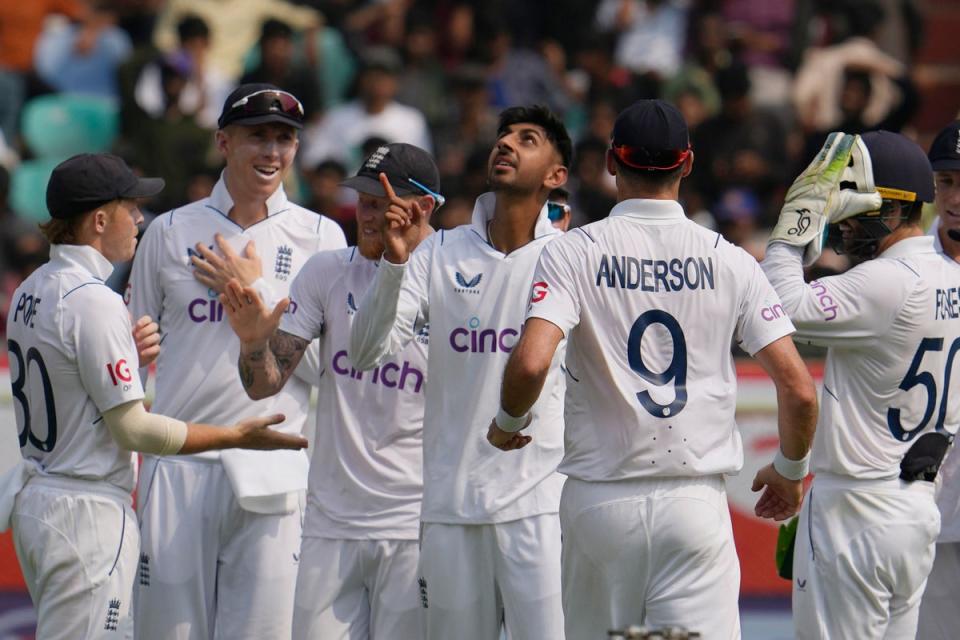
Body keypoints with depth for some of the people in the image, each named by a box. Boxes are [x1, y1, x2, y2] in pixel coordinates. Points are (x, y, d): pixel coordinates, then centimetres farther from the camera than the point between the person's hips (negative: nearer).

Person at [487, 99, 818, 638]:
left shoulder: (574, 253, -3)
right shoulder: (729, 261, 1)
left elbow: (530, 364, -19)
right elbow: (799, 389, -3)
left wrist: (509, 424, 3)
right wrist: (790, 471, 15)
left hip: (601, 501, 0)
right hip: (696, 502, 0)